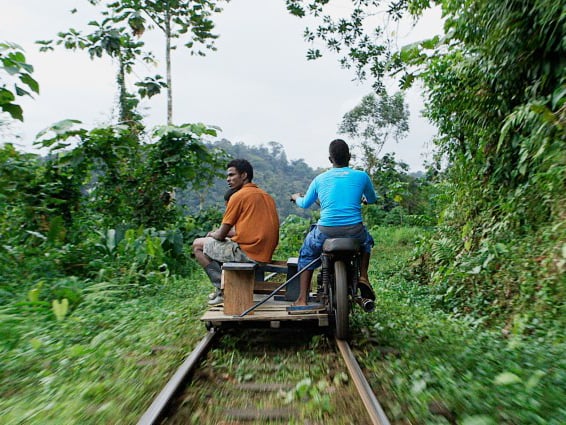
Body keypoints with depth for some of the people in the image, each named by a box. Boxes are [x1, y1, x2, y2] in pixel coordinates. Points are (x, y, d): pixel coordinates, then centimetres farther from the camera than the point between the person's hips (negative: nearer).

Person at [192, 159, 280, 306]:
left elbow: (221, 235, -7)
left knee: (198, 245, 5)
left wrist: (212, 234, 17)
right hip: (265, 254, 9)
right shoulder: (266, 196, 16)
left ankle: (223, 290, -1)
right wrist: (217, 233, 19)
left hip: (248, 254, -9)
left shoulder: (238, 195, -9)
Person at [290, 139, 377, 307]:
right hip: (354, 232, 0)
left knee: (306, 253, 28)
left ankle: (302, 299, 21)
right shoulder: (361, 176, 5)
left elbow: (305, 204, 21)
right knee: (367, 240, 36)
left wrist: (296, 197, 44)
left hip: (326, 232, 0)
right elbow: (372, 199, 24)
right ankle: (363, 277, 21)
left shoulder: (320, 179, 7)